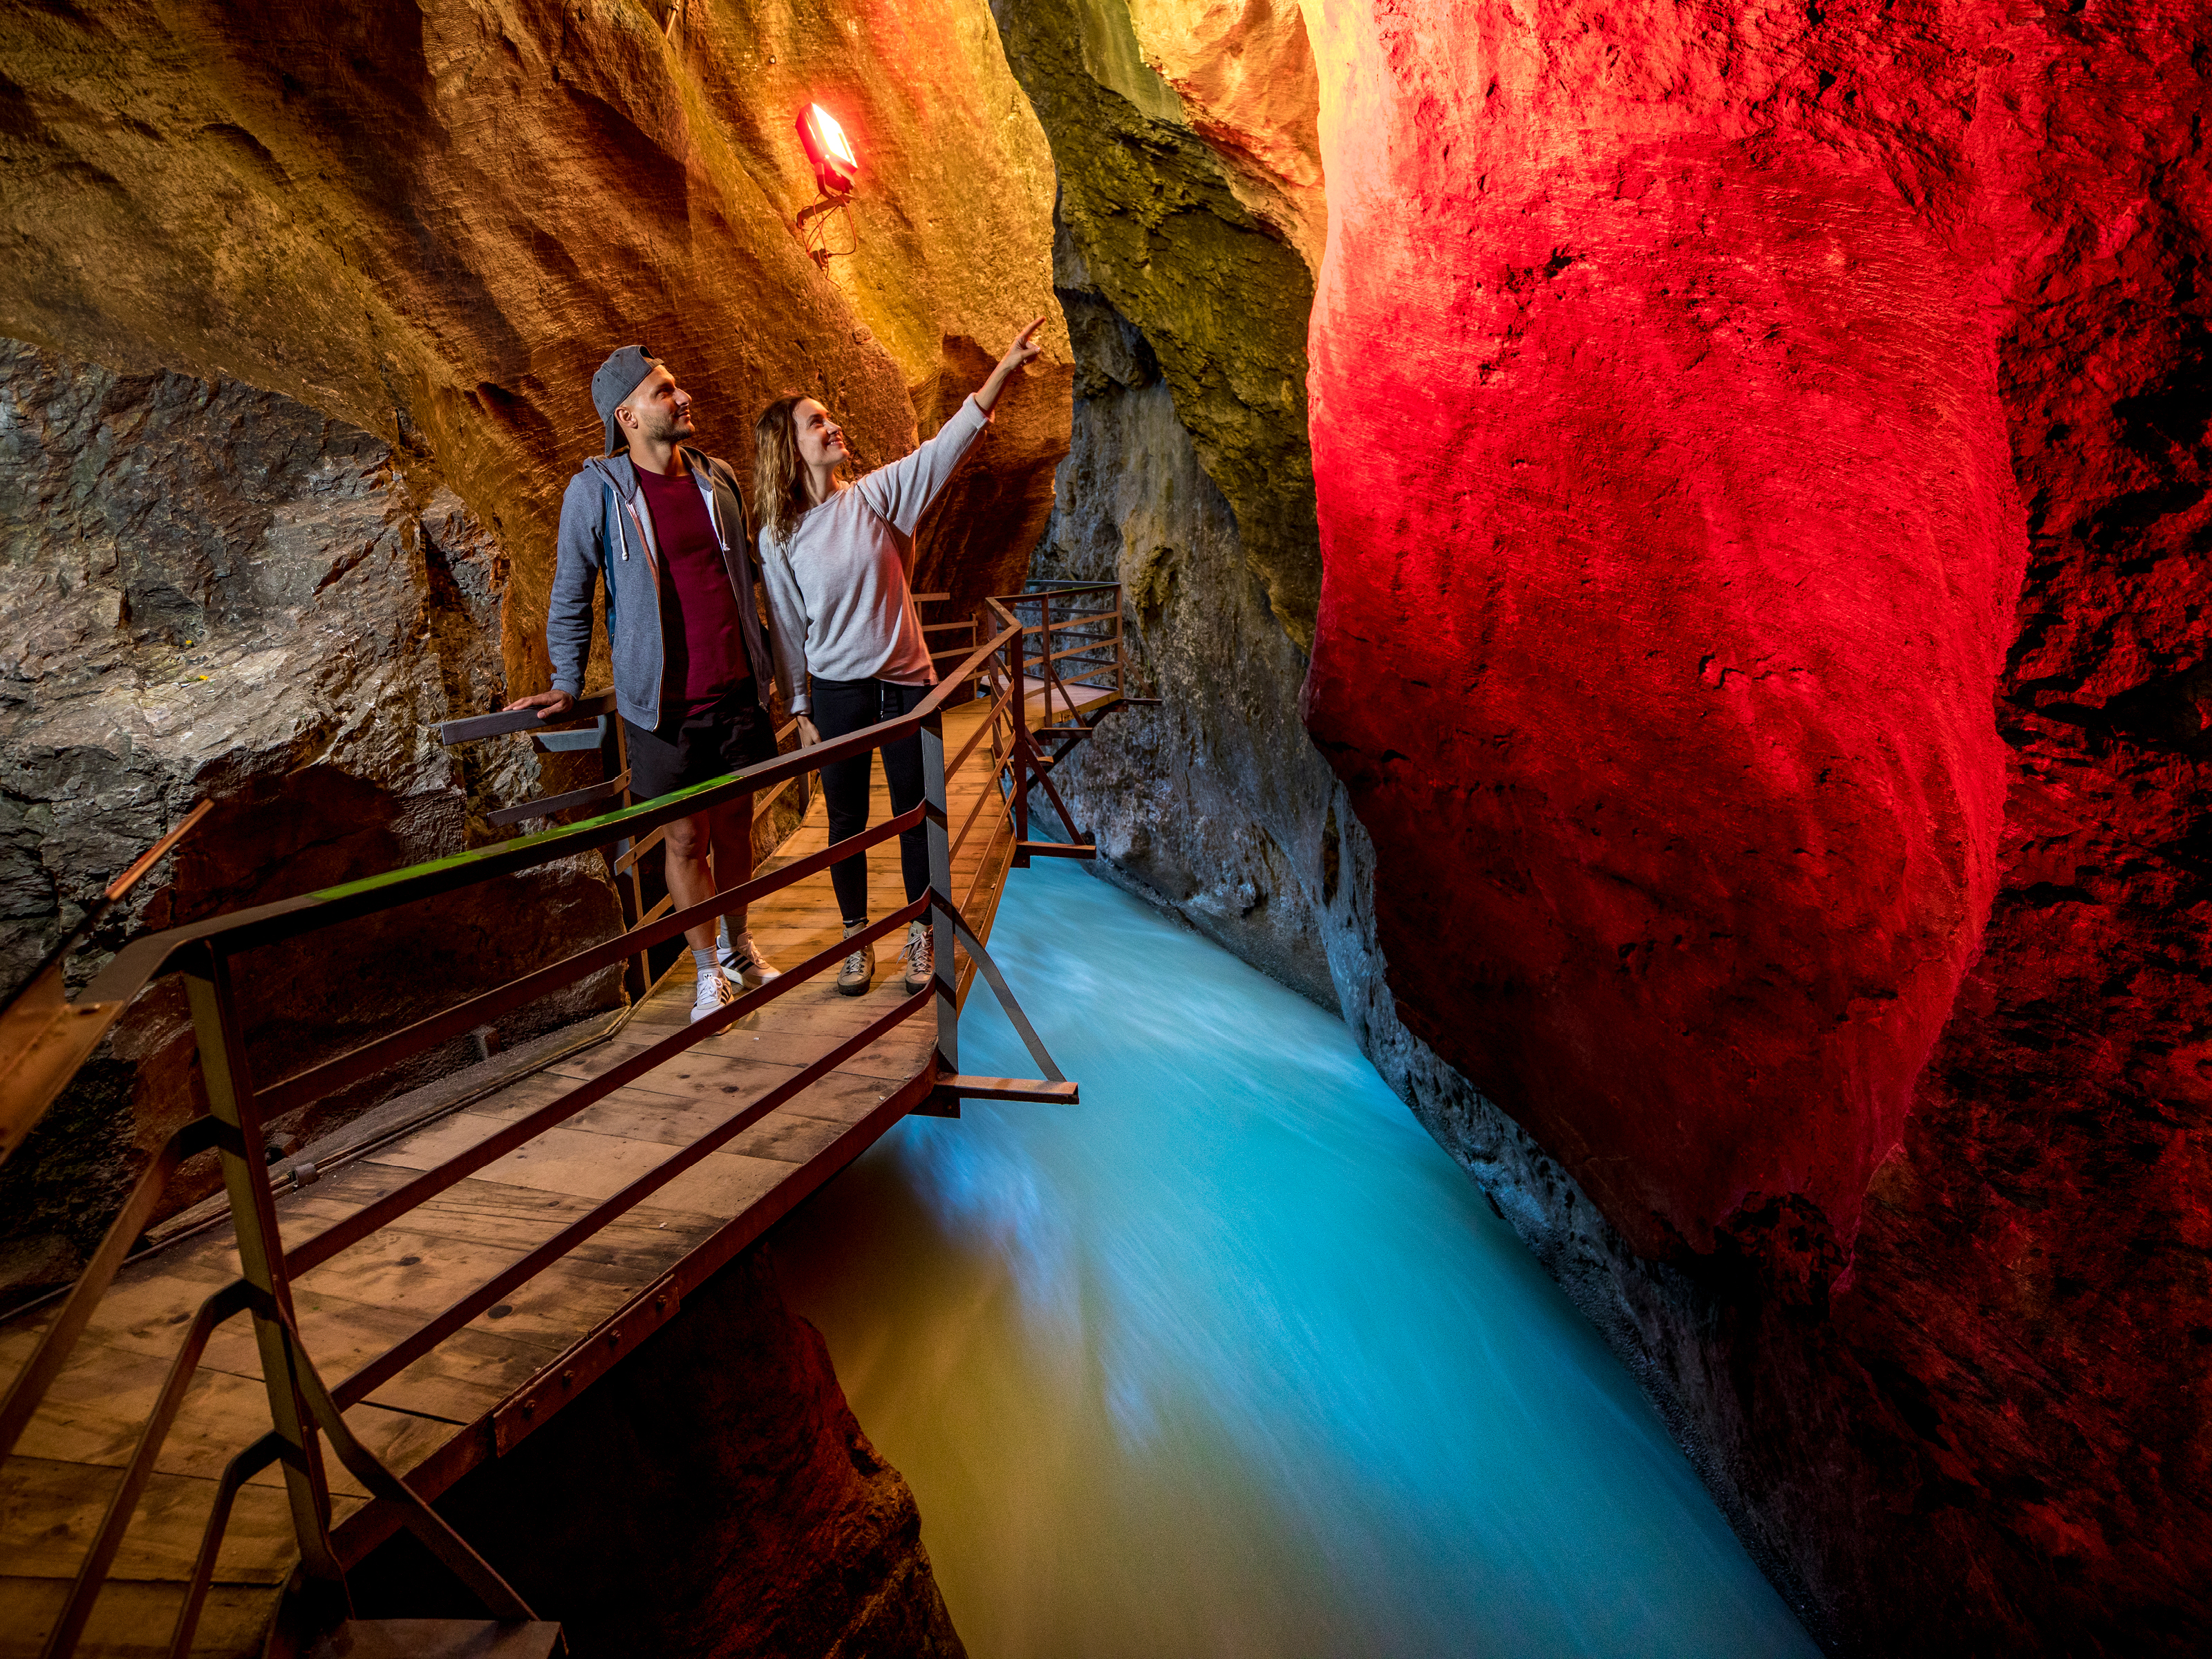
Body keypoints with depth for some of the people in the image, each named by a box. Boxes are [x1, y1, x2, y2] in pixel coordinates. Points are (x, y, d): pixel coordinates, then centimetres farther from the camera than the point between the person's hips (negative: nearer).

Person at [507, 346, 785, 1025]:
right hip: (664, 703, -3)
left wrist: (768, 663, 17)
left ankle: (740, 946, 33)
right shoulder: (595, 491, -6)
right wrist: (567, 685, -1)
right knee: (687, 839, 4)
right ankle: (708, 970, 21)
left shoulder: (718, 479, 7)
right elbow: (570, 598, 2)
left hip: (737, 690, 4)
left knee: (734, 825, 14)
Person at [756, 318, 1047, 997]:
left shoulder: (876, 496, -3)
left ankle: (921, 937, 23)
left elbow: (949, 442, -11)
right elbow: (789, 627, 2)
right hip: (835, 693, 0)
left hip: (905, 683, 0)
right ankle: (856, 940, 26)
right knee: (846, 822, 10)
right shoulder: (779, 536, -3)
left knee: (915, 816, 7)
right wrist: (801, 710, 3)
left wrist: (1005, 367, -19)